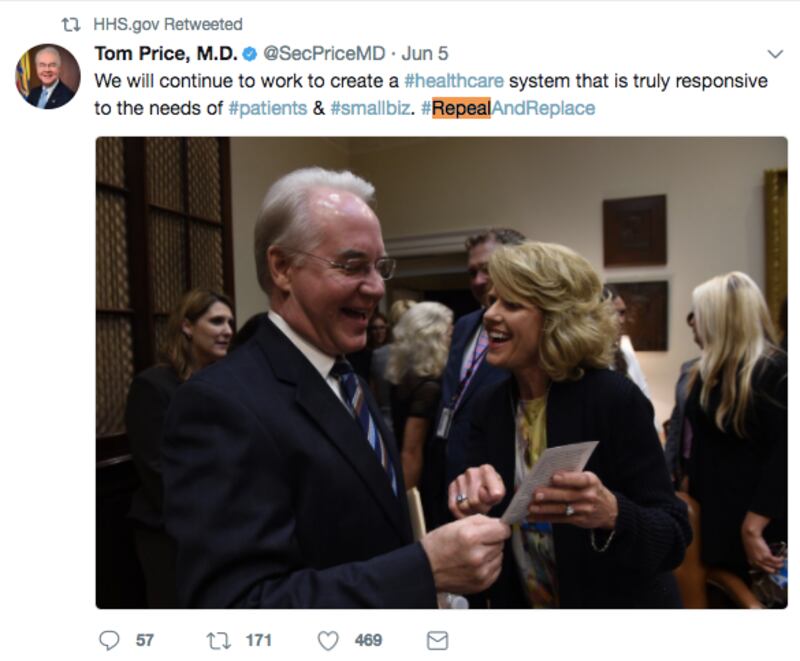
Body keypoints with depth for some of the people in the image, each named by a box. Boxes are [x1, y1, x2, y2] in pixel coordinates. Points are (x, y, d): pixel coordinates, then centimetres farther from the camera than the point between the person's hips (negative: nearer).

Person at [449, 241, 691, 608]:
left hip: (615, 603, -4)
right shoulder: (489, 405, -8)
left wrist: (611, 515, -38)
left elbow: (674, 537, -19)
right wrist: (472, 502, -29)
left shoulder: (615, 399, -21)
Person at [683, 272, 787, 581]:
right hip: (710, 511, 7)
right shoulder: (708, 370, 8)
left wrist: (753, 527, -23)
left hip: (751, 520, -7)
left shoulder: (774, 371, -16)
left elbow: (784, 457, -21)